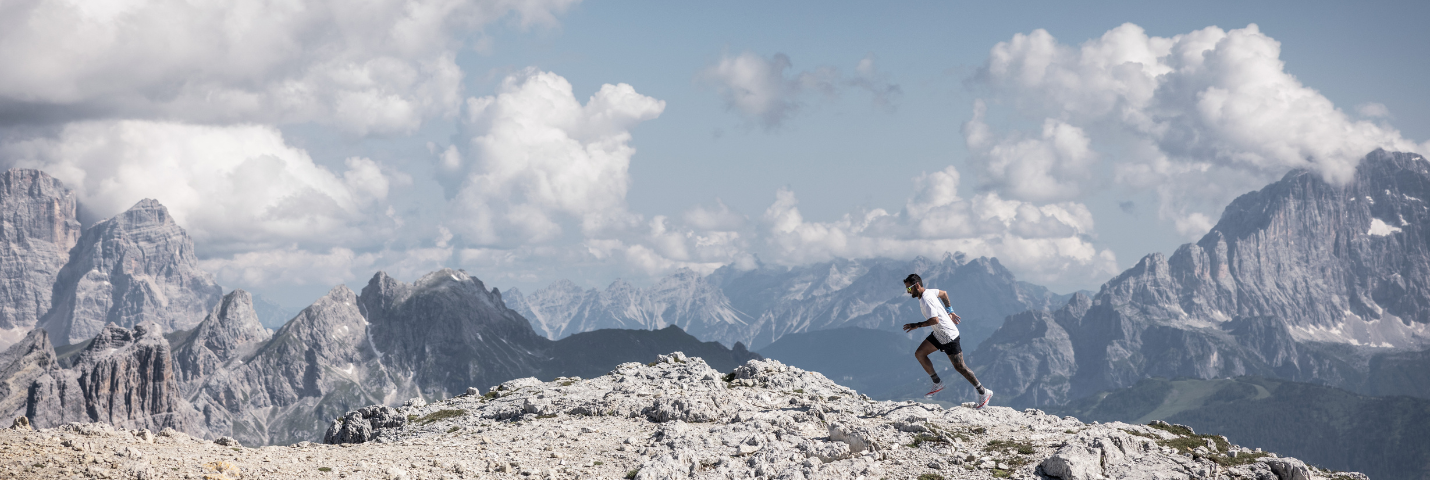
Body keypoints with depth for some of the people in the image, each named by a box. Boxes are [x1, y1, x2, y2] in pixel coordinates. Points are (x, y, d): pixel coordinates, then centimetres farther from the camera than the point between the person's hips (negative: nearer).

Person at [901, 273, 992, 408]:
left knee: (959, 366, -3)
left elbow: (935, 320, -36)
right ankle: (938, 383, 10)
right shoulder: (928, 292, 3)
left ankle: (984, 393, 9)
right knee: (919, 354, 3)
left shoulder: (926, 299, -26)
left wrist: (917, 325, -29)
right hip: (938, 335, 10)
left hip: (949, 336, -10)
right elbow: (943, 293, 21)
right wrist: (950, 311, 25)